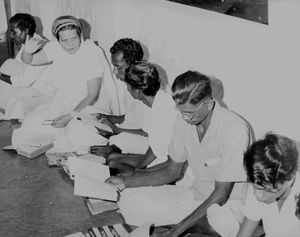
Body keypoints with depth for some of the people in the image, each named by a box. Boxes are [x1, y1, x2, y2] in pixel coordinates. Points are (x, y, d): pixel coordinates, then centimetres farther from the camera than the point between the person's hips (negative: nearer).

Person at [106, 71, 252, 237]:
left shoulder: (234, 130, -27)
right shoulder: (184, 120, -6)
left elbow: (221, 194, -24)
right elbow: (173, 170, 6)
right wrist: (126, 181, -6)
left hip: (226, 204, -6)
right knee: (129, 200, -9)